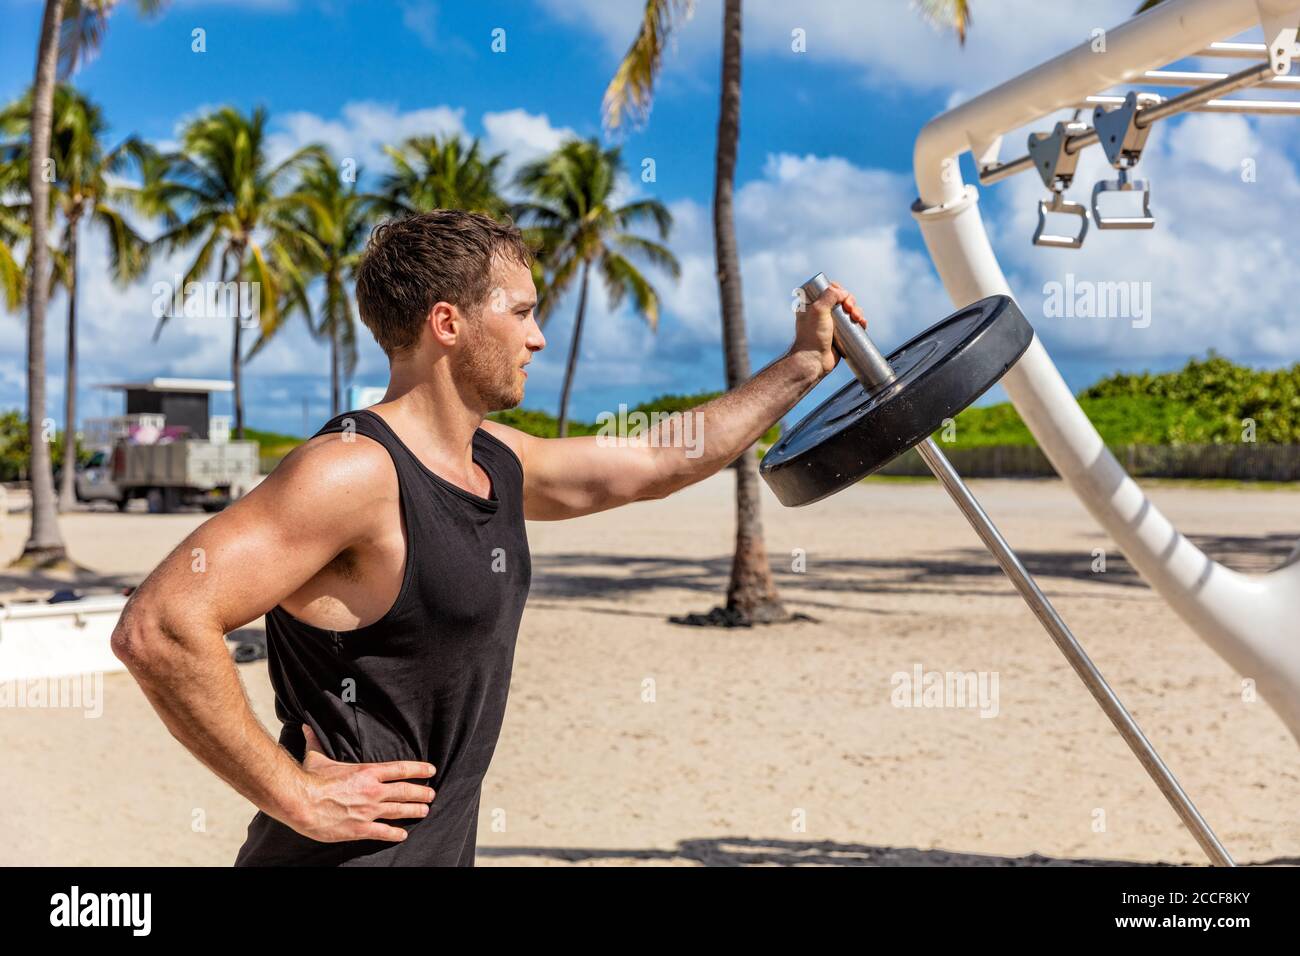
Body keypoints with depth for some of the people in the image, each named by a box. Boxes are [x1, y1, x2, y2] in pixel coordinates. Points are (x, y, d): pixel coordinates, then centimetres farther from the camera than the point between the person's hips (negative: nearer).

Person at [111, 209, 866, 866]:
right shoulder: (354, 471, -21)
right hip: (346, 852, -9)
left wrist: (802, 367, 25)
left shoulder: (497, 461, 7)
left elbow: (659, 462, 20)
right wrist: (294, 796, -23)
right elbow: (158, 628, -28)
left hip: (443, 849, 9)